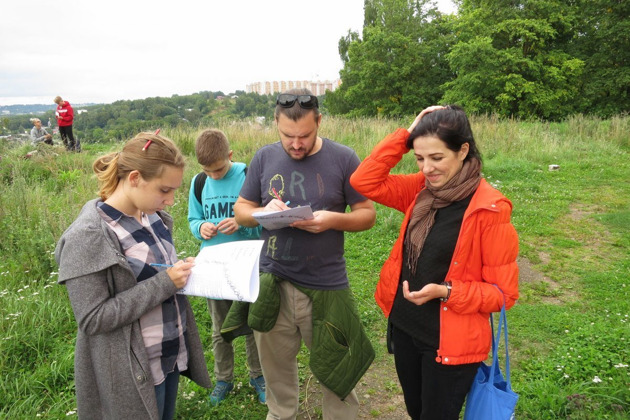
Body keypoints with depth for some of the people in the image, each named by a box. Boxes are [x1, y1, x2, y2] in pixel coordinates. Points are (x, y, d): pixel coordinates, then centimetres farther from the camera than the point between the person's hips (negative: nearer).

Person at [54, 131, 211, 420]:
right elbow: (92, 319, -21)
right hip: (134, 372, -7)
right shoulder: (89, 236, -21)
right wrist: (164, 283, -25)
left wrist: (183, 270, -5)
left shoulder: (152, 216, 1)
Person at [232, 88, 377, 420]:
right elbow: (241, 210, 7)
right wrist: (264, 212, -15)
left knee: (338, 372, 13)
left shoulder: (343, 158, -6)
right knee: (276, 369, 20)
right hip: (272, 284, 3)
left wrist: (333, 219, -22)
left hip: (327, 286, -2)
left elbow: (367, 214, -2)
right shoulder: (264, 157, 1)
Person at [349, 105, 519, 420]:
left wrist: (447, 292, -30)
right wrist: (405, 135, -11)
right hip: (404, 327, 6)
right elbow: (364, 181, -5)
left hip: (451, 343, -6)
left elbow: (503, 292, -15)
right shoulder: (421, 189, -2)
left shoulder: (490, 209, -20)